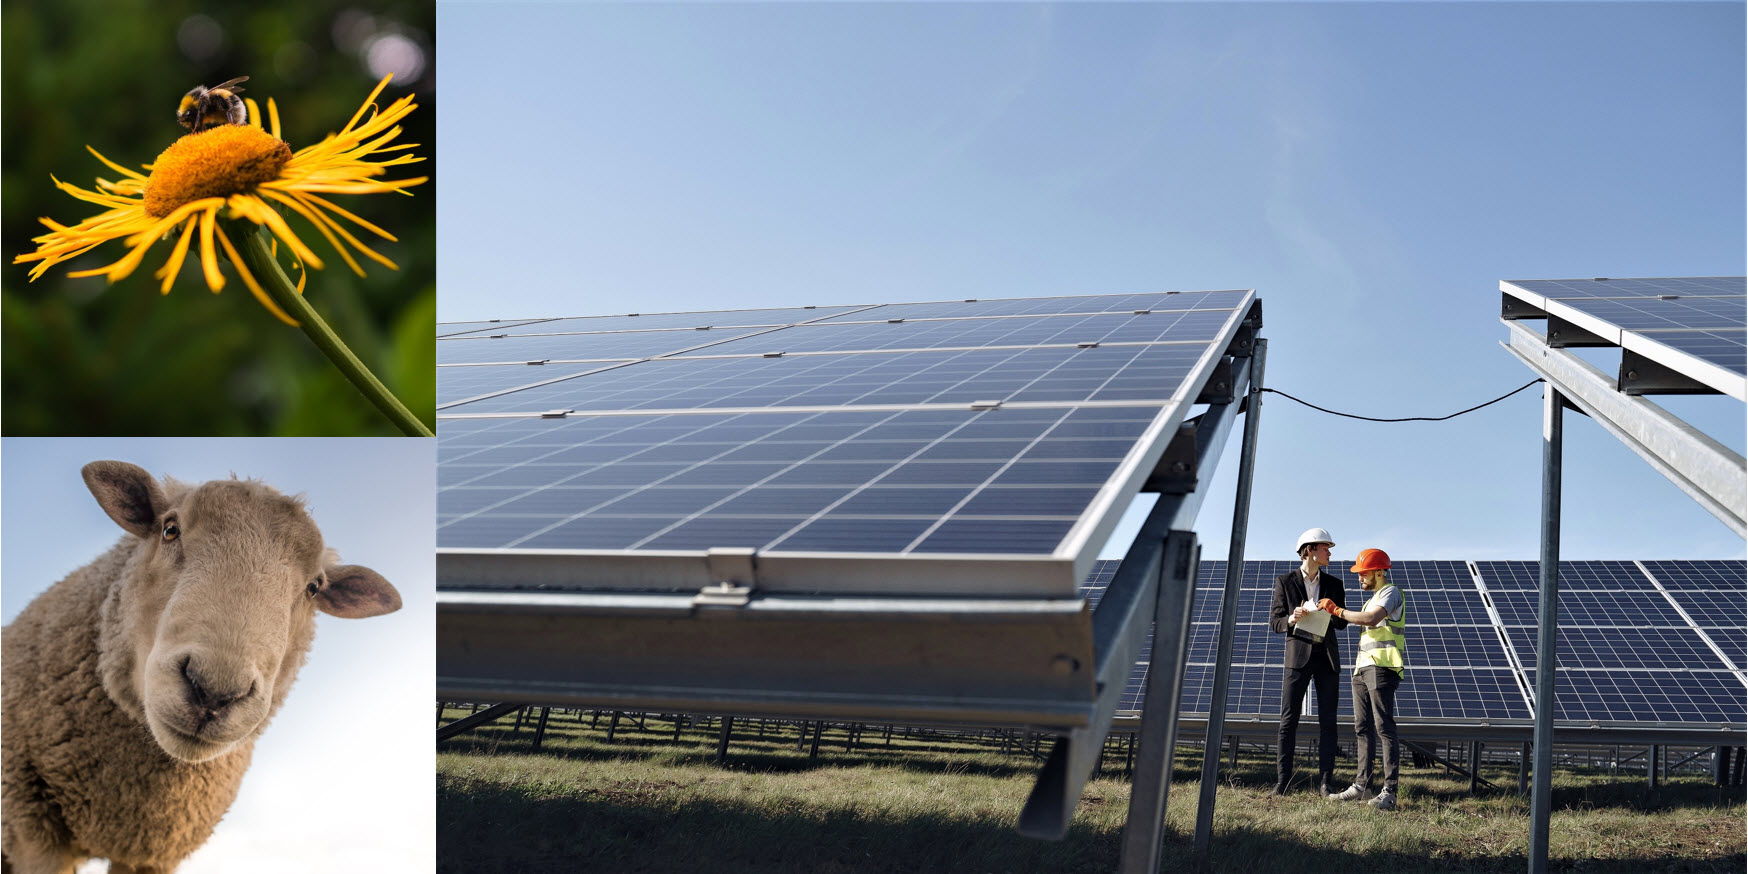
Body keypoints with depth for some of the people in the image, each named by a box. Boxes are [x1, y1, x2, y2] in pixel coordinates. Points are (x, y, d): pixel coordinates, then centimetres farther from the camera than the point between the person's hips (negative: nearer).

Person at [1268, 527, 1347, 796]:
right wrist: (1291, 619, -20)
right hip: (1298, 655, -2)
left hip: (1327, 655, 3)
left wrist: (1331, 611, -12)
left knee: (1327, 721, 0)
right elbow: (1275, 622, 2)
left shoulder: (1334, 584, 10)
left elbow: (1342, 623, 10)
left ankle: (1325, 781, 1)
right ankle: (1282, 781, -1)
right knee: (1288, 720, -3)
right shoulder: (1285, 581, 2)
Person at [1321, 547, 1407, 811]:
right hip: (1364, 668, 10)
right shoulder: (1373, 598, 25)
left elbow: (1371, 618, -23)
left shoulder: (1390, 592, -5)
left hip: (1382, 668, -10)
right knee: (1363, 728, 8)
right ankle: (1362, 785, 10)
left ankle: (1389, 792, -13)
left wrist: (1338, 611, -14)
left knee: (1384, 727, -12)